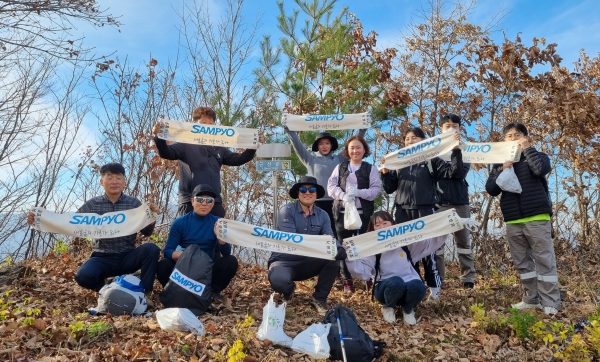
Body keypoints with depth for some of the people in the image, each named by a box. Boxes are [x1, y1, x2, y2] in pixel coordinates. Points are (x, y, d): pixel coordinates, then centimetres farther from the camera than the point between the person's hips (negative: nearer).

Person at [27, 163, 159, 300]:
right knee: (84, 275, -31)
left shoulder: (134, 203, 0)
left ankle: (144, 293, -12)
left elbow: (147, 232, -4)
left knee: (151, 249, -29)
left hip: (127, 257, 0)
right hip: (102, 258, 0)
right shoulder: (93, 204, 3)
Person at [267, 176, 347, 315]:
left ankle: (319, 298, -1)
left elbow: (330, 238, -9)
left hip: (308, 262, 4)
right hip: (284, 261, -4)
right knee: (279, 281, -36)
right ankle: (289, 290, 6)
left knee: (334, 257, -21)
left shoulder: (322, 215, 3)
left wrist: (339, 248, -33)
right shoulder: (286, 210, -11)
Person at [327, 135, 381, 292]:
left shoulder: (371, 168, 6)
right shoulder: (340, 167, 11)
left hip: (363, 213, -2)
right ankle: (347, 277, 18)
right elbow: (331, 185, 2)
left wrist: (358, 192, -19)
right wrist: (343, 195, -17)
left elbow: (376, 189, -3)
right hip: (342, 211, 2)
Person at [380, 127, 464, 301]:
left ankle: (434, 288, 9)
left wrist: (456, 150, -13)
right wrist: (385, 173, -2)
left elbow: (455, 172, -4)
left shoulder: (431, 161, 6)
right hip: (402, 212, 3)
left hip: (425, 211, -3)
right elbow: (389, 189, 14)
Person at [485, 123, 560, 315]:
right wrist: (503, 170, -9)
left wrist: (527, 148, -8)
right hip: (513, 222, 4)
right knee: (522, 263, 9)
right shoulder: (500, 163, 15)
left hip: (537, 218, -4)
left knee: (544, 260, -3)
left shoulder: (536, 156, 7)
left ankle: (550, 303, 2)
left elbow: (542, 169, -18)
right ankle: (531, 299, 19)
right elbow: (490, 189, 4)